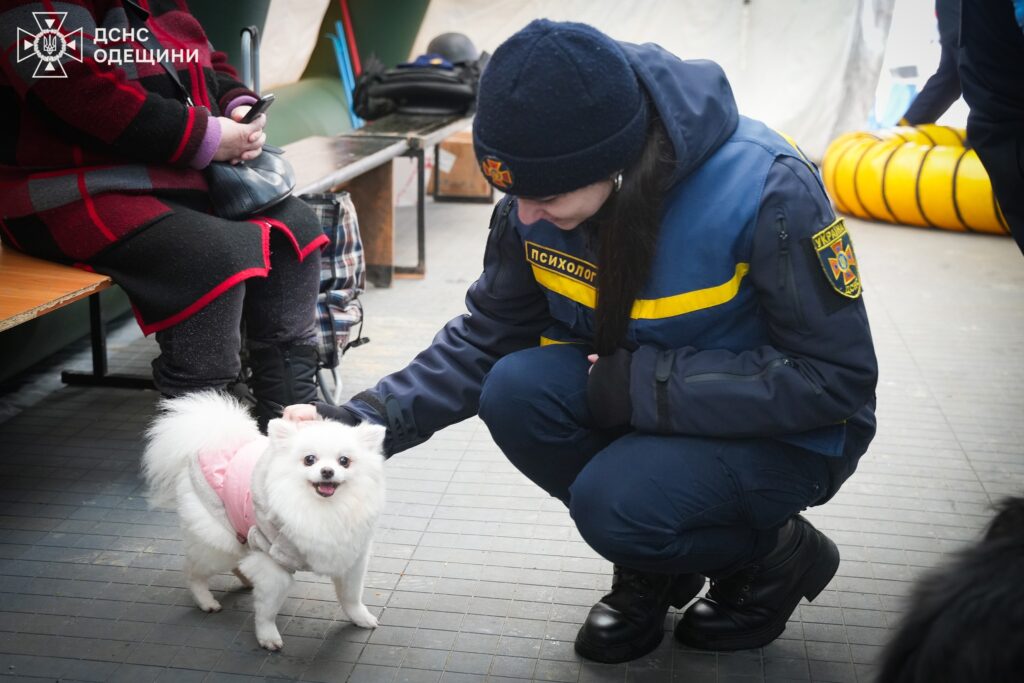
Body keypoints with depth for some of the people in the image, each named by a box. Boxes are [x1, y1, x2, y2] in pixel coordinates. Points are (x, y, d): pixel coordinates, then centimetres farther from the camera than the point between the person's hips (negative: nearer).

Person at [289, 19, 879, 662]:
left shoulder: (767, 191, -29)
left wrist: (646, 384, -29)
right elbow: (486, 338, -3)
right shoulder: (539, 197, -13)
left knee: (616, 501, -30)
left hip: (788, 434, -5)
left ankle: (779, 554, 4)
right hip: (633, 397, 5)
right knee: (516, 391, -23)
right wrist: (364, 421, -16)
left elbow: (837, 377, -23)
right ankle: (651, 563, 3)